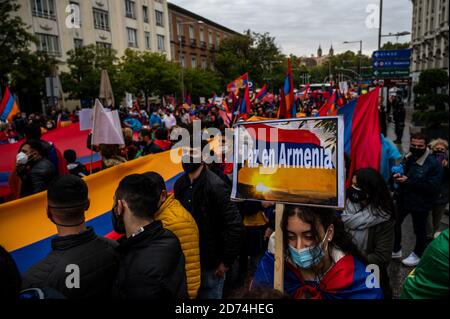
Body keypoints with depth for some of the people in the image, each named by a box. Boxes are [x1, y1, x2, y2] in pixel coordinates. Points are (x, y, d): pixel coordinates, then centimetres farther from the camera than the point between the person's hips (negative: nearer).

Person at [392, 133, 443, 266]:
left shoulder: (433, 164, -19)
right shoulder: (407, 158, 2)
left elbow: (432, 187, -25)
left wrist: (408, 181, -27)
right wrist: (397, 176, -11)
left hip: (420, 204, -6)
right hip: (403, 199, 6)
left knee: (419, 230, 12)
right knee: (394, 223, 15)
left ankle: (418, 254, 35)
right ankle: (396, 250, 36)